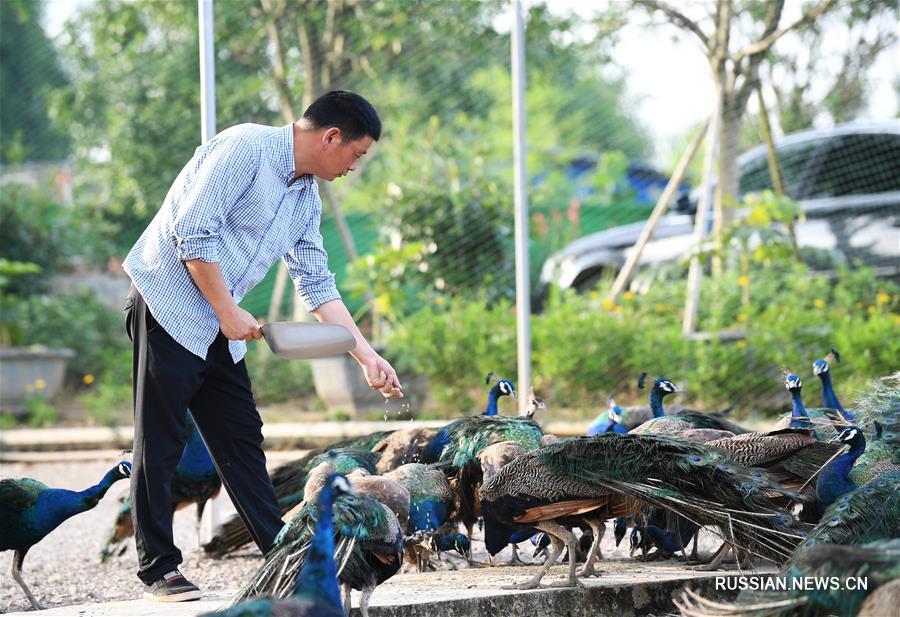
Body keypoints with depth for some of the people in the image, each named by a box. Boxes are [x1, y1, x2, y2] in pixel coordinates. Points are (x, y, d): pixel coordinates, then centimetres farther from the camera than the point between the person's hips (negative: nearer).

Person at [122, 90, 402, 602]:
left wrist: (369, 357, 10)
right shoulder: (246, 147, -14)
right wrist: (229, 312, -16)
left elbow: (318, 287, 16)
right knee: (161, 441, -5)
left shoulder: (307, 197, 13)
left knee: (241, 435, 10)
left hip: (220, 328, 9)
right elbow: (193, 231, -21)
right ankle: (159, 569, 0)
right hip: (169, 307, -9)